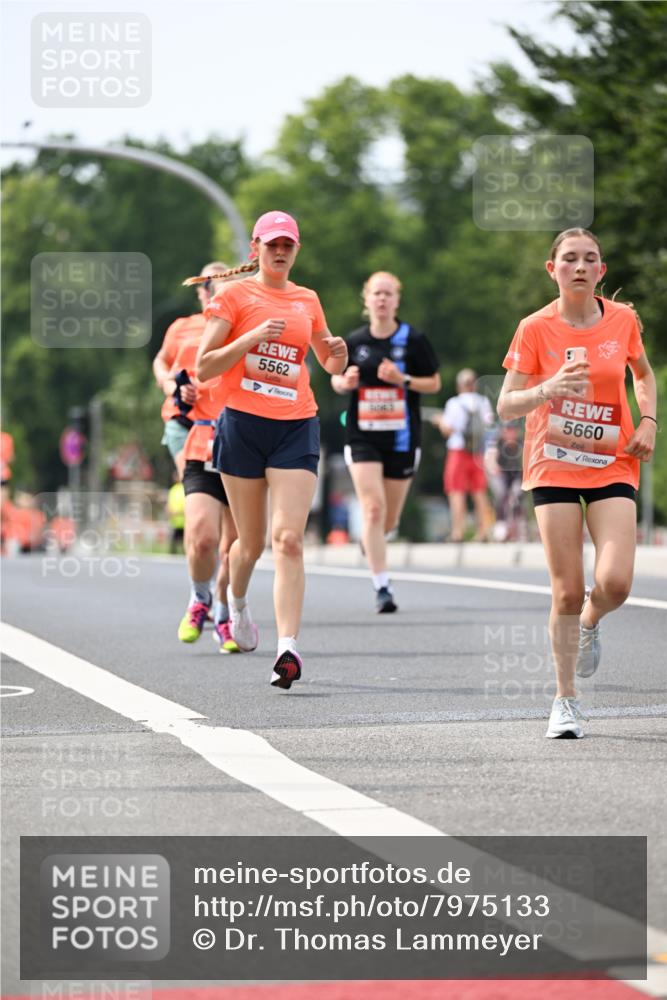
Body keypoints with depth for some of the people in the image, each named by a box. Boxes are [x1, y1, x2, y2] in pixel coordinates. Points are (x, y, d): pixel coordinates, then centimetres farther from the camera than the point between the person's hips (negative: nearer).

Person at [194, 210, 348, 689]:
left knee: (289, 538, -14)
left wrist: (338, 354, 2)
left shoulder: (307, 300, 13)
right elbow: (204, 368, -4)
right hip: (243, 424, -1)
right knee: (251, 542, 8)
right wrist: (253, 337, -16)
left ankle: (288, 647, -22)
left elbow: (331, 365, 26)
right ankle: (237, 602, 42)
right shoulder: (235, 295, 2)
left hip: (296, 428, 2)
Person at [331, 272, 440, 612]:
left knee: (388, 520, 9)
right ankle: (382, 588, -12)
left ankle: (369, 538, 47)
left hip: (401, 438, 0)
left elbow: (434, 383, 2)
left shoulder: (413, 340, -3)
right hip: (362, 435, 0)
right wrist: (345, 382, -8)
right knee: (372, 508, -15)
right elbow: (337, 379, 15)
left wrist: (403, 380, -15)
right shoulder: (354, 341, 2)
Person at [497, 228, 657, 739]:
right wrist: (548, 389, -26)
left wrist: (648, 421, 3)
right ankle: (566, 700, 11)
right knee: (567, 591, -5)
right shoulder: (536, 328, -6)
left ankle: (590, 622, 21)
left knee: (615, 583, -16)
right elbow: (506, 406, -7)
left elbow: (643, 373, 21)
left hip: (613, 464, 1)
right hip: (554, 465, -1)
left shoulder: (623, 320, 0)